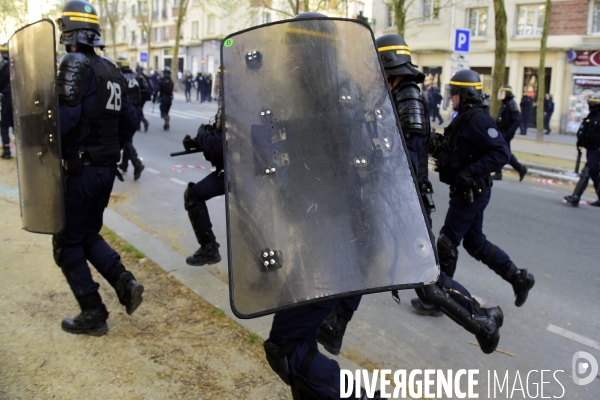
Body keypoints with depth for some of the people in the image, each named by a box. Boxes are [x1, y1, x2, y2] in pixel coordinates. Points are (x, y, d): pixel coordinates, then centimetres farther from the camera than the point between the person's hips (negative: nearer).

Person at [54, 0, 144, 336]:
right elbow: (130, 120, 14)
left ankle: (93, 315, 10)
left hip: (82, 168, -8)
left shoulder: (76, 63, -12)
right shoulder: (111, 70, 11)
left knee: (68, 242, 6)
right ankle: (125, 282, 6)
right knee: (89, 234, 22)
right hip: (107, 168, 8)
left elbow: (65, 117, -23)